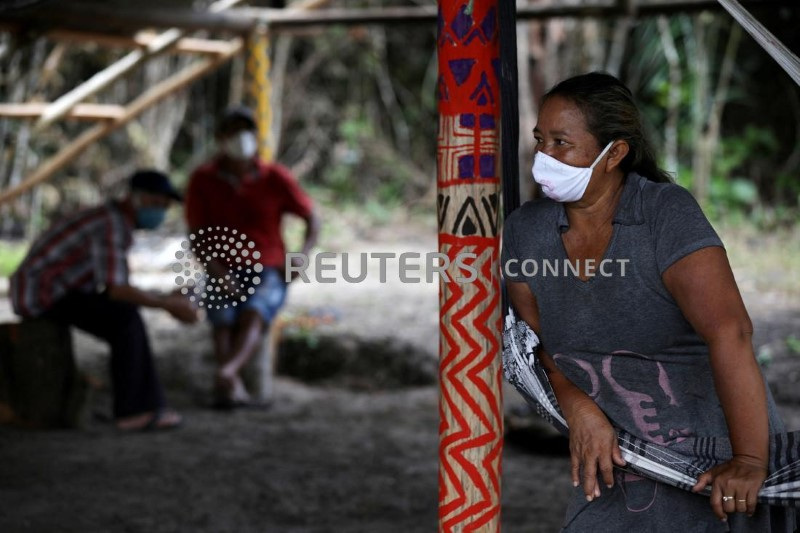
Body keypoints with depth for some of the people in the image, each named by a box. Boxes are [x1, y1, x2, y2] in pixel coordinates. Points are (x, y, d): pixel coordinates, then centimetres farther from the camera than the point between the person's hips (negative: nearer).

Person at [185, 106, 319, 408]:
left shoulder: (275, 178, 0)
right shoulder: (203, 180, 1)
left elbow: (312, 220, 7)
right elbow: (196, 237, 1)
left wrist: (302, 255, -12)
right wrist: (218, 273, -16)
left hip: (269, 272, -1)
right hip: (224, 273, 1)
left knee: (253, 314, -33)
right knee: (223, 319, -31)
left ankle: (225, 373, -59)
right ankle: (235, 388, -50)